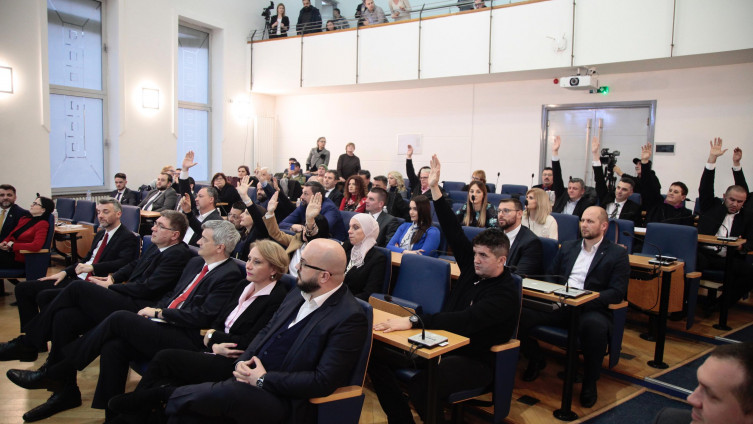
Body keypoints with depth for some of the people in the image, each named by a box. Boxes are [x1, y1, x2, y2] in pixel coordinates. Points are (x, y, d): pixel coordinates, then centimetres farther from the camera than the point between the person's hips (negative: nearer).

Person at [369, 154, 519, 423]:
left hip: (474, 360, -8)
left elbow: (464, 321, -29)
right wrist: (435, 189, -1)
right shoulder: (473, 268, 6)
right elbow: (454, 233, 5)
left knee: (421, 385, -37)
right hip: (443, 344, 8)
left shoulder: (505, 294, -16)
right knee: (375, 355, -10)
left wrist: (413, 321, -37)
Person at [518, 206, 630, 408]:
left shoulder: (617, 254, 7)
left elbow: (617, 293, -4)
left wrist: (586, 299, -19)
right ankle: (536, 360, 8)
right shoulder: (568, 247, 22)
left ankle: (589, 382, -13)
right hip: (559, 306, 4)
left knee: (595, 325, -40)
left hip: (590, 309, -4)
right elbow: (550, 275, 25)